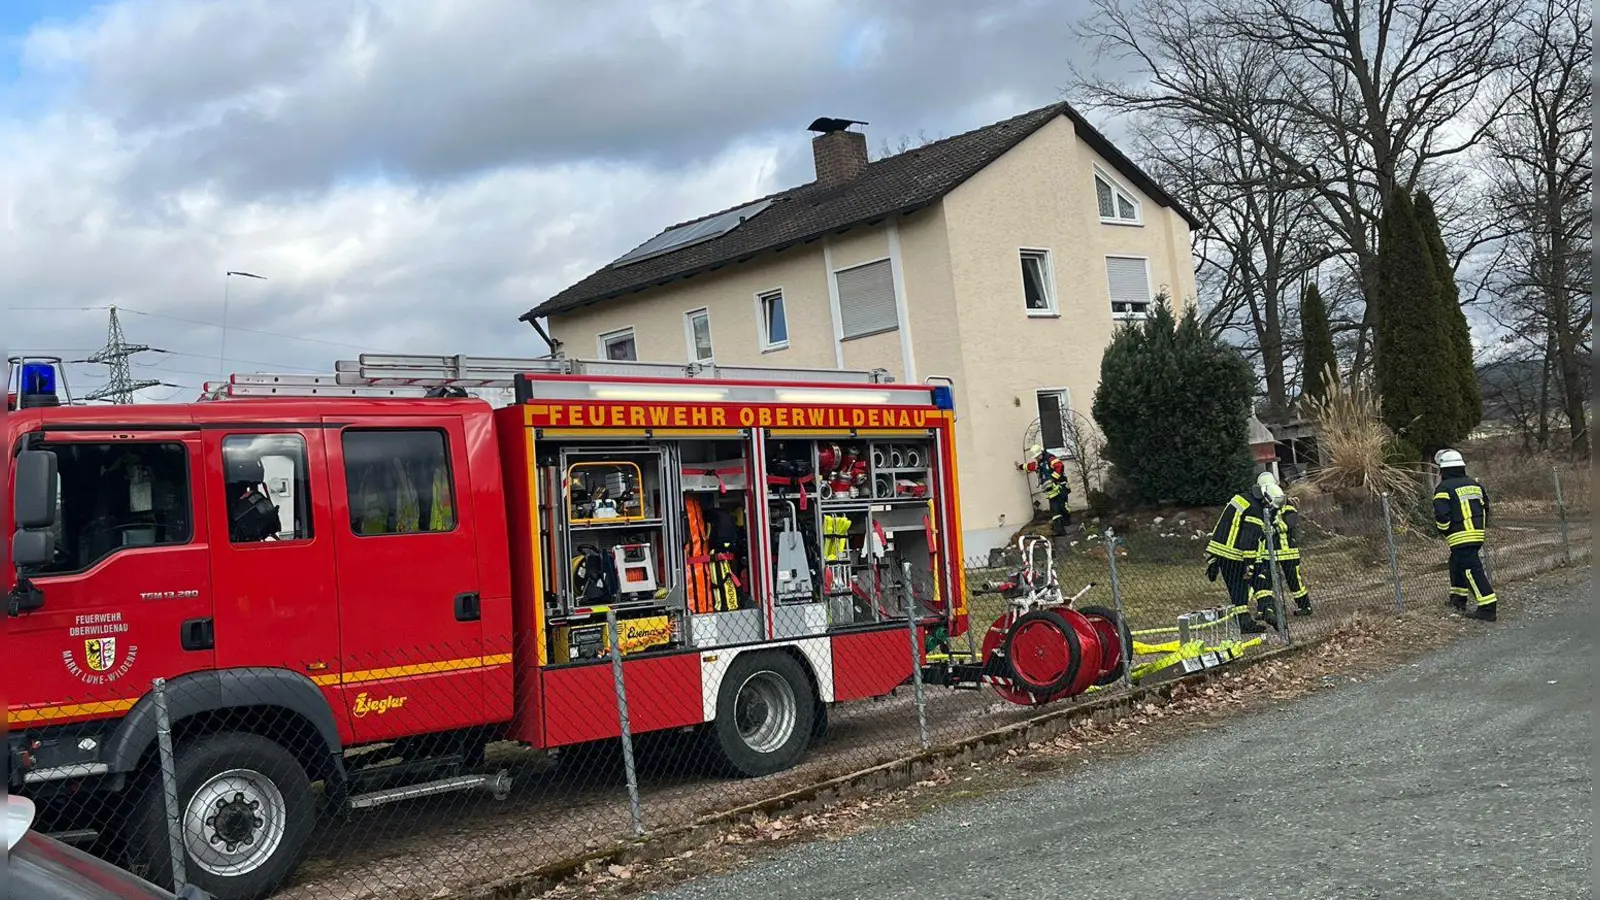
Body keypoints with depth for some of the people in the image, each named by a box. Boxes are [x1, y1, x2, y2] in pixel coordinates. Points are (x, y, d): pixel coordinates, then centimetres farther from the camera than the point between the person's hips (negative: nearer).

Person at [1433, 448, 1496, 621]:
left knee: (1472, 570, -8)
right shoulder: (1475, 485, 14)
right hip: (1478, 534, 8)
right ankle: (1458, 599, 36)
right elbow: (1486, 508, 20)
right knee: (1457, 563, 25)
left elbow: (1441, 515, -18)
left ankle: (1487, 608, -12)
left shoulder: (1444, 488, -10)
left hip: (1460, 537, -8)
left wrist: (1444, 532, 0)